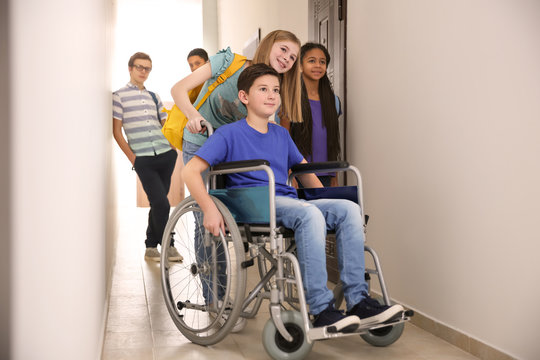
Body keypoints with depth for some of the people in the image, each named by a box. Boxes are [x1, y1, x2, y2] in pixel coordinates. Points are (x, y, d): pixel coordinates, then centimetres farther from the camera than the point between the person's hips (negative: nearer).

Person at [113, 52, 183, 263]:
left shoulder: (153, 97, 17)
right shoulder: (119, 96, 3)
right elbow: (117, 131, 0)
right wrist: (133, 158, -6)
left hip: (166, 155, 5)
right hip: (143, 160, -5)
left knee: (158, 204, 9)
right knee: (161, 203, -12)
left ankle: (151, 247, 21)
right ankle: (168, 245, 4)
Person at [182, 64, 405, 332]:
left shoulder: (282, 135, 22)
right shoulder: (229, 134, 3)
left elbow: (304, 171, 31)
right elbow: (190, 171, -6)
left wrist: (328, 202, 17)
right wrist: (210, 209, -21)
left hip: (287, 201, 6)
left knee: (348, 208, -17)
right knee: (309, 213, -35)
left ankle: (358, 301, -19)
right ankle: (321, 311, -34)